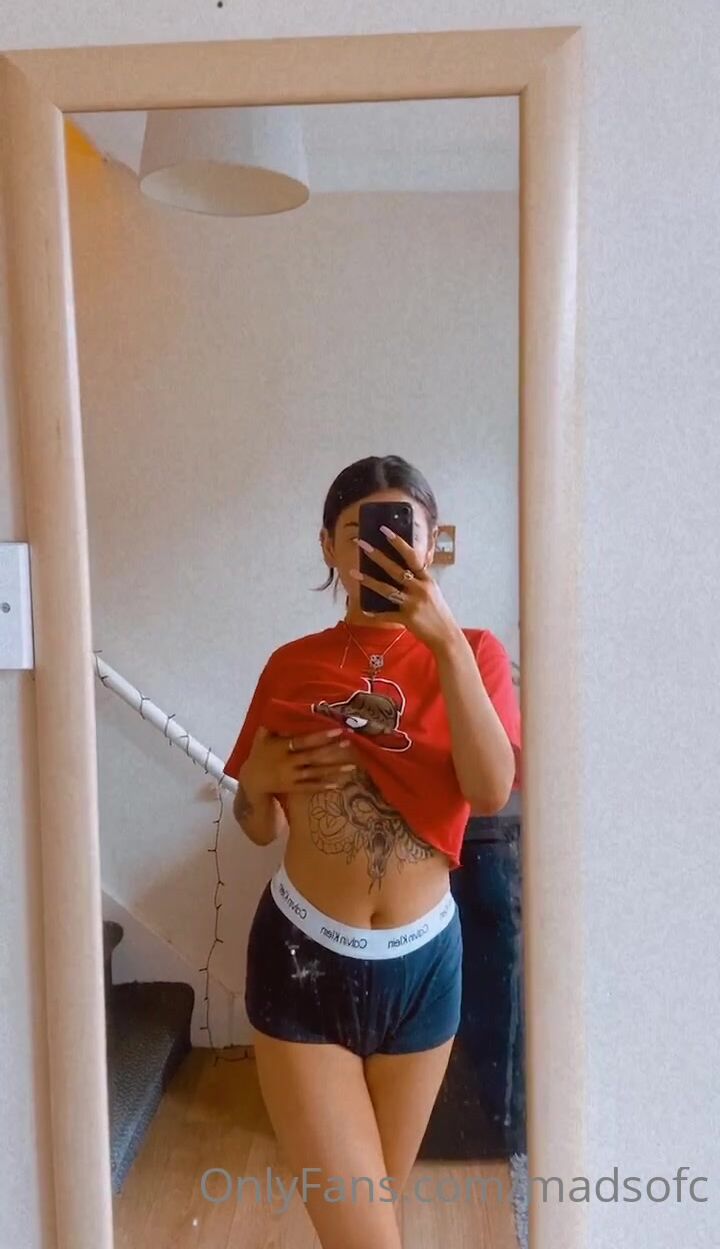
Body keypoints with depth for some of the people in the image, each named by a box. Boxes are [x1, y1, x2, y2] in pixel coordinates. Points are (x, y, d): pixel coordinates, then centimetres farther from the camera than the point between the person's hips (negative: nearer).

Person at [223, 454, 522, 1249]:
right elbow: (259, 827, 8)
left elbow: (492, 792, -21)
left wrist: (447, 644, -28)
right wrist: (257, 779, -13)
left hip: (421, 961, 1)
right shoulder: (292, 667, 0)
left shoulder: (471, 654, -3)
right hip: (302, 958, -1)